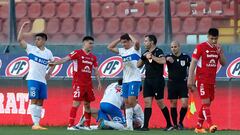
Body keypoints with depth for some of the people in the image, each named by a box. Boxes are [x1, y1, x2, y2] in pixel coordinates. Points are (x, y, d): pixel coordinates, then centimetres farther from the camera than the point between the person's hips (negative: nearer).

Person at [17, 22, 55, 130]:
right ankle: (35, 124, -13)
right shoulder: (31, 49, 0)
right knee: (34, 101, -9)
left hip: (43, 80, 5)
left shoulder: (48, 53, 10)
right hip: (32, 79, -5)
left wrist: (49, 73, 14)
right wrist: (23, 27, -12)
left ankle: (37, 123, 9)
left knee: (40, 102, 5)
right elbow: (20, 40, -9)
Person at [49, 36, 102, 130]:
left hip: (88, 84, 6)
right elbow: (65, 59, -13)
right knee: (76, 103, -12)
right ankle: (70, 125, -12)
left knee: (87, 104, 9)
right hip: (78, 83, -6)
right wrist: (54, 63, -26)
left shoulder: (93, 58, 13)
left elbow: (96, 71, 16)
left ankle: (87, 125, 16)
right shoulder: (77, 53, -5)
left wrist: (99, 83, 8)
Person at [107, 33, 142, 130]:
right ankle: (129, 125, 5)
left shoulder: (135, 49, -4)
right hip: (125, 80, 7)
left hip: (134, 80, -7)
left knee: (131, 101, -16)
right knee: (127, 103, 4)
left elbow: (136, 42, -25)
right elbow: (110, 47, 20)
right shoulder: (122, 51, 14)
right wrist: (119, 39, 13)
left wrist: (129, 35, -7)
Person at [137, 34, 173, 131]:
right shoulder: (145, 53, 14)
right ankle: (145, 126, -4)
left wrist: (152, 57, -25)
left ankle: (169, 124, 11)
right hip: (148, 80, 7)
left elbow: (163, 61, -28)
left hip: (157, 80, -7)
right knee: (147, 102, -1)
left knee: (160, 103, -2)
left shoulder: (158, 51, -9)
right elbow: (138, 65, 23)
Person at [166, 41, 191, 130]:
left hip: (183, 83, 0)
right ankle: (175, 124, 13)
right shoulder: (169, 57, -1)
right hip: (172, 83, 0)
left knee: (185, 104, -9)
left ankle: (180, 122, 9)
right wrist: (167, 59, -42)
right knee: (173, 104, 3)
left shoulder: (186, 57, -1)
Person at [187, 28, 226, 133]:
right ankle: (210, 125, -23)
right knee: (206, 102, -14)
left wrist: (220, 52, -9)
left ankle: (198, 127, 16)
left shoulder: (218, 48, 10)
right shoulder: (200, 47, -7)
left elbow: (223, 63, 9)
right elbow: (193, 63, -8)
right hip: (202, 80, -6)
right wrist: (190, 79, -13)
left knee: (207, 104, 8)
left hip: (212, 80, 6)